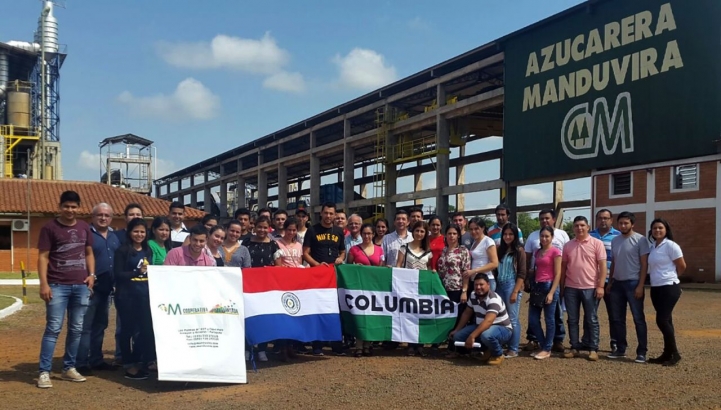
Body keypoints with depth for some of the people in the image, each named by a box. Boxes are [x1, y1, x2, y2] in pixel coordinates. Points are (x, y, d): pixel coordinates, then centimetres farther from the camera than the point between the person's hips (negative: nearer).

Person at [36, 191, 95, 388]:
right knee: (53, 328, -6)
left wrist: (91, 274, 5)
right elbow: (43, 257, -4)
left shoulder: (84, 228, 12)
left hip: (81, 285, 4)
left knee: (76, 329, 8)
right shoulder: (50, 228, -1)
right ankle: (44, 372, 0)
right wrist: (44, 284, -11)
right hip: (57, 285, -4)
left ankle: (69, 368, 18)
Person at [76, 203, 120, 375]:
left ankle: (96, 359, 22)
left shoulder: (115, 236, 14)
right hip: (90, 287, -7)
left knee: (100, 325, 14)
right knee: (85, 326, -4)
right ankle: (81, 362, 1)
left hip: (106, 288, 7)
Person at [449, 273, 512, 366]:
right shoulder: (473, 296, -2)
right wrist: (456, 330, 10)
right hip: (481, 327, 8)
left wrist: (472, 336, -45)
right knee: (457, 336, -7)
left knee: (486, 335, -42)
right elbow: (466, 314, 11)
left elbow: (488, 321, -39)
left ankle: (498, 355, -8)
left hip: (502, 329, -8)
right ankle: (487, 350, 10)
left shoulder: (493, 299, -27)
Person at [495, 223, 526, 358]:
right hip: (499, 286, 5)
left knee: (512, 318, -2)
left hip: (512, 286, -5)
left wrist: (515, 292, -14)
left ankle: (513, 350, 5)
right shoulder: (500, 250, 12)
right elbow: (496, 268, 13)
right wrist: (494, 286, 3)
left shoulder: (519, 251, -4)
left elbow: (522, 274, -8)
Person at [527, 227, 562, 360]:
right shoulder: (537, 252, 15)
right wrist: (532, 286, 13)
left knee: (549, 319, 2)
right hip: (537, 286, 7)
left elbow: (557, 274, -9)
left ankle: (547, 349, 11)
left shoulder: (555, 251, -6)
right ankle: (542, 345, 21)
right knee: (533, 319, 5)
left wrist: (551, 292, -16)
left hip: (549, 286, -7)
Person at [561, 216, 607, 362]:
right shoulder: (568, 245, 8)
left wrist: (600, 286, -11)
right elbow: (563, 267, 12)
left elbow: (602, 266, -5)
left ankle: (593, 349, 10)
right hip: (571, 288, 3)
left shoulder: (597, 243, -2)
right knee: (572, 320, 7)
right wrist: (562, 287, 8)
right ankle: (574, 347, 15)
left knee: (591, 320, 3)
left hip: (590, 288, -3)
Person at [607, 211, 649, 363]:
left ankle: (642, 352, 3)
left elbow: (644, 264, -9)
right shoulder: (615, 240, 11)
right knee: (617, 318, 10)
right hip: (617, 283, 6)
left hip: (633, 283, -6)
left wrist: (640, 286, -15)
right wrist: (609, 282, 13)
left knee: (638, 318, -2)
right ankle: (620, 349, 19)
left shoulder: (640, 240, -7)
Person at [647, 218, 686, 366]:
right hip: (655, 288, 7)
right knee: (665, 320, 10)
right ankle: (667, 353, 16)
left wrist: (670, 277, 7)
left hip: (669, 288, -7)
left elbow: (682, 266, -6)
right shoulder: (652, 247, 10)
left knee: (662, 320, -11)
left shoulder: (671, 245, -10)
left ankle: (674, 354, 0)